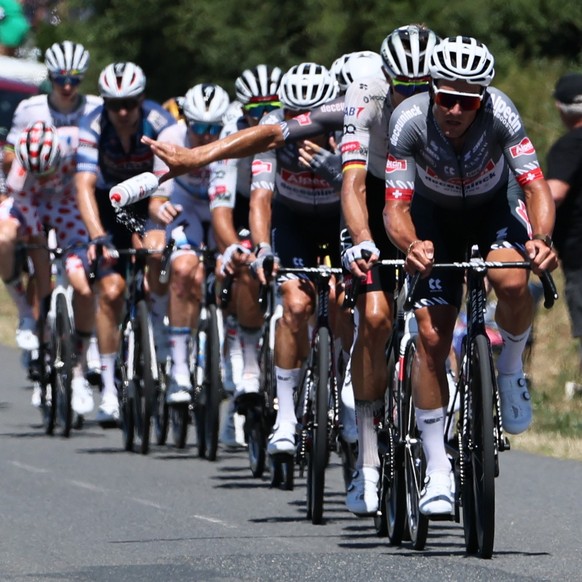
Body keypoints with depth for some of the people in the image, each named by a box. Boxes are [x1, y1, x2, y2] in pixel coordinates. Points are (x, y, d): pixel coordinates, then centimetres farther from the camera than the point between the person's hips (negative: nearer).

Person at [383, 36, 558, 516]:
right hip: (435, 215, 1)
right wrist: (411, 245, -56)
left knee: (513, 283, -33)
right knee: (432, 337, -10)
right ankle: (437, 470, -2)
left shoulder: (499, 112, -33)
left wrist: (541, 237, -56)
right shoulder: (409, 121, -32)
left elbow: (536, 186, -36)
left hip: (495, 206, -1)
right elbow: (395, 207, -34)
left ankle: (512, 370, -2)